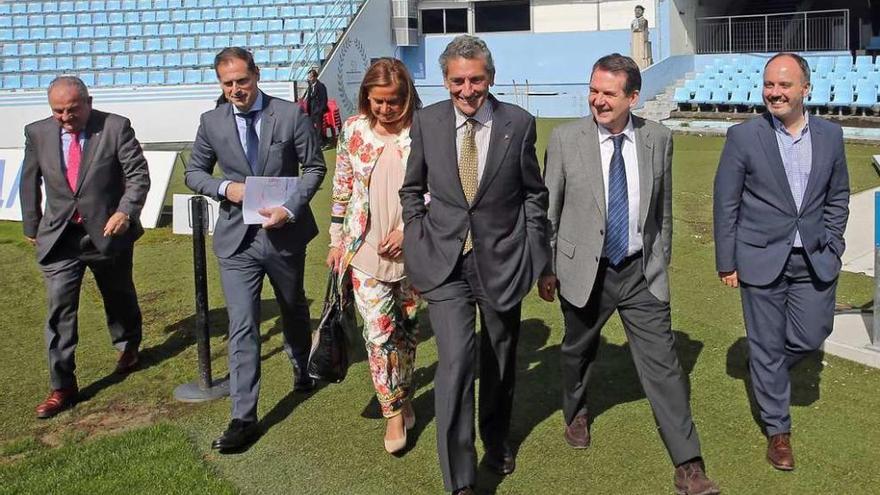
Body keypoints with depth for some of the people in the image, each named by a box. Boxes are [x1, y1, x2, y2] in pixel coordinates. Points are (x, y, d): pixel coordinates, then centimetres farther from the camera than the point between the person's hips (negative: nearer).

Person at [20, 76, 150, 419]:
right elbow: (30, 182, 11)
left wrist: (126, 211, -25)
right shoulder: (37, 133, -1)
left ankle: (128, 346, 48)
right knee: (59, 310, -3)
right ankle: (62, 387, 6)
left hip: (108, 233, -1)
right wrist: (31, 225, 13)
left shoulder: (116, 127, -10)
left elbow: (138, 174, -10)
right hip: (59, 237, 1)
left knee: (119, 297, 19)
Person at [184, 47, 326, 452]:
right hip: (237, 239, 0)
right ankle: (243, 417, 1)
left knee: (294, 309, 21)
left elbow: (314, 167, -2)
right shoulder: (211, 122, 0)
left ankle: (301, 368, 50)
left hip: (285, 233, 0)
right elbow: (194, 172, 9)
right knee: (242, 327, -4)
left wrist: (290, 209, -16)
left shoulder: (290, 115, -7)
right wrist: (225, 187, -12)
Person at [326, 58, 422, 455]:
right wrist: (337, 240, 7)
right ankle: (395, 413, 9)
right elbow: (341, 189, 7)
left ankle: (403, 395, 35)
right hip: (364, 251, 1)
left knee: (406, 326, 14)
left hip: (412, 249, 0)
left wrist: (408, 228, -12)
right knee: (378, 331, -3)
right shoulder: (354, 130, 1)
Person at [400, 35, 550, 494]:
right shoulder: (426, 121, -2)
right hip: (445, 262, -1)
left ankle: (496, 440, 45)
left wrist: (534, 253, 2)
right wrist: (417, 240, 3)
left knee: (500, 360, 17)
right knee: (455, 361, -13)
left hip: (501, 260, 1)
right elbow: (412, 189, 9)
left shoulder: (519, 123, -5)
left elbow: (534, 194, 4)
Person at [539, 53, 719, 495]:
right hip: (584, 271, 0)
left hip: (641, 273, 1)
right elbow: (548, 210, -1)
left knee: (663, 364, -1)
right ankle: (576, 414, 51)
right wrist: (545, 268, 1)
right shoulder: (565, 139, -9)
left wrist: (661, 260, 14)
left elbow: (663, 209, 9)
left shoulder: (658, 139, -3)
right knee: (578, 352, 20)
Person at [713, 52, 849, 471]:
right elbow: (725, 204, -4)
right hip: (762, 260, -3)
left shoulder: (830, 135, 3)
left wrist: (831, 246, 6)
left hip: (814, 261, 3)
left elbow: (838, 197, 14)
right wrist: (726, 262, -4)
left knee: (810, 336, 6)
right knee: (767, 346, 6)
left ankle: (770, 373, 40)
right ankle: (777, 430, 22)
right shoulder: (743, 137, -8)